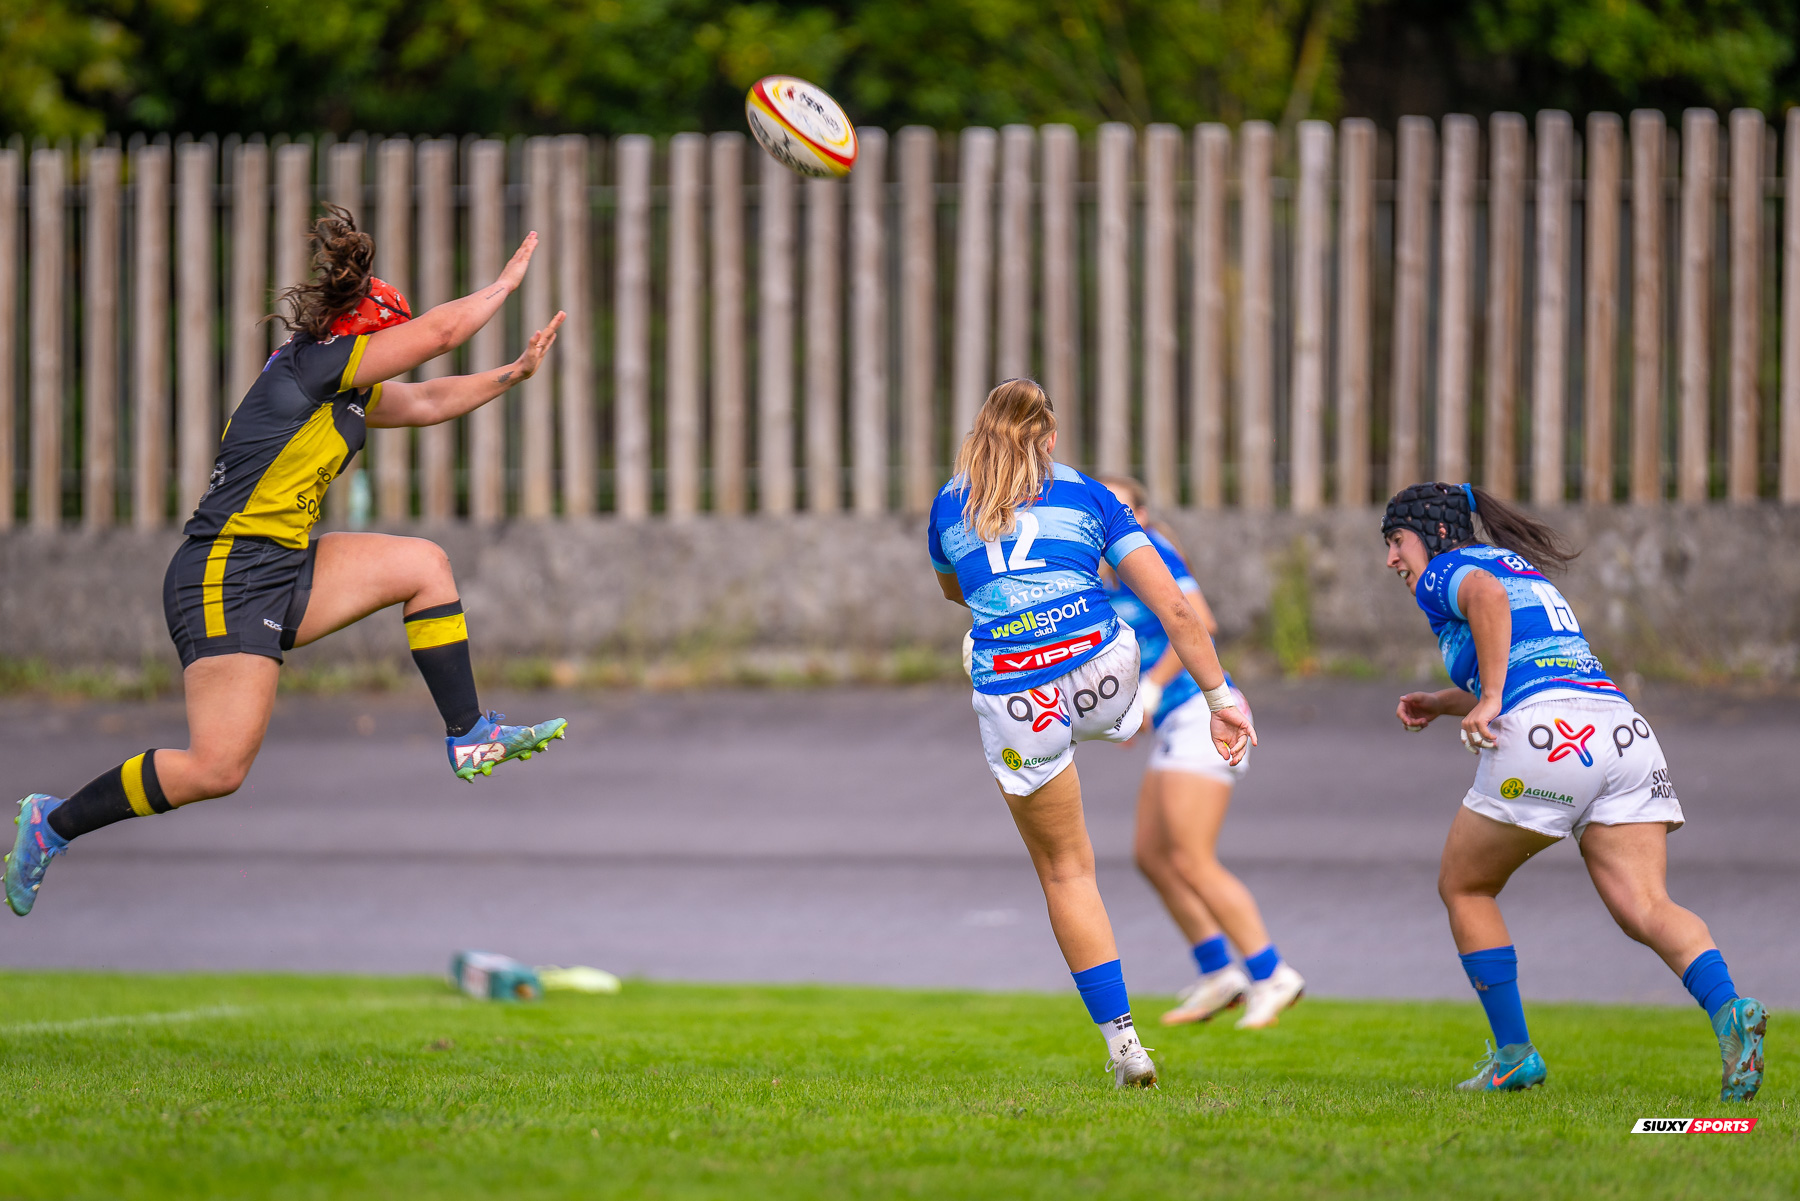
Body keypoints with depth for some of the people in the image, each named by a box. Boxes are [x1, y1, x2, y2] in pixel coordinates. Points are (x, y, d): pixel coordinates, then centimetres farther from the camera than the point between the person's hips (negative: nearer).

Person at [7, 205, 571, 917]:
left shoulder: (347, 392, 14)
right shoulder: (308, 366, -13)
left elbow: (426, 403, 30)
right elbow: (441, 331, -11)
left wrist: (512, 376, 21)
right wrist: (506, 283, 3)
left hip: (285, 571, 10)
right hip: (226, 574, -10)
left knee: (423, 565, 11)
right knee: (217, 769, -14)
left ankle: (469, 739, 17)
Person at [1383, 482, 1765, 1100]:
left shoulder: (1444, 572, 9)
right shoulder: (1525, 569, 33)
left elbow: (1486, 595, -16)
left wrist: (1489, 700, -17)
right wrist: (1442, 704, 39)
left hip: (1544, 738, -7)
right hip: (1621, 722, 7)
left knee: (1463, 887, 15)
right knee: (1645, 909, -7)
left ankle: (1513, 1053, 14)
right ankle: (1728, 1010, -34)